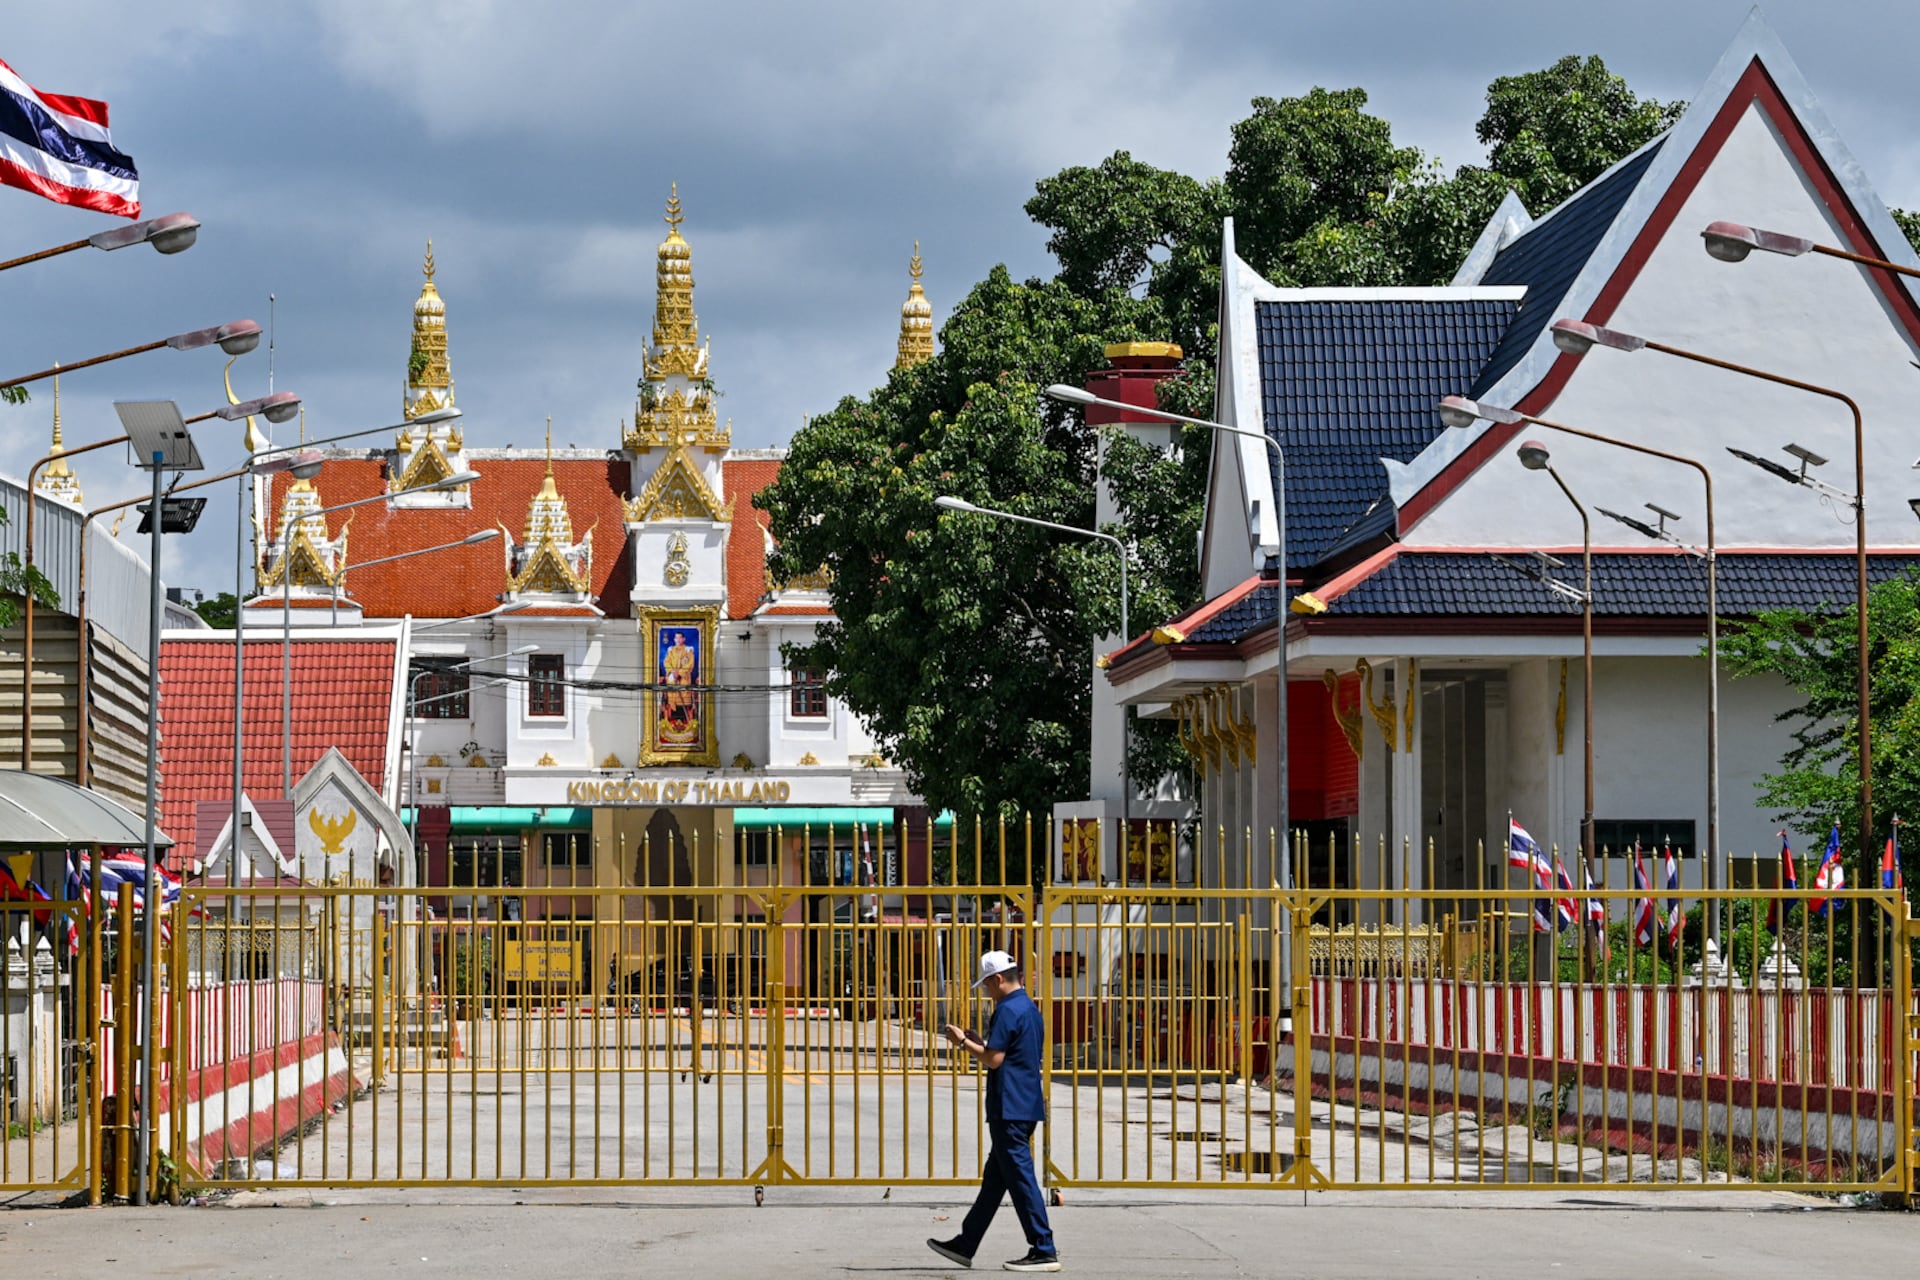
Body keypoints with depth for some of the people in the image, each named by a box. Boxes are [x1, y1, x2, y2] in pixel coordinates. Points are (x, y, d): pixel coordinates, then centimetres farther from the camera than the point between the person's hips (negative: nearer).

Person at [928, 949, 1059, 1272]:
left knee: (1020, 1178, -7)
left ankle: (1044, 1251, -7)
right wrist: (977, 1042, 19)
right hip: (1027, 1106, 10)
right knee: (994, 1178, 14)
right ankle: (965, 1245, 22)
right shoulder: (1031, 1009, 15)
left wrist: (964, 1043, -5)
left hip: (1009, 1109, -10)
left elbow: (994, 1059, -19)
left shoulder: (1007, 1010, -15)